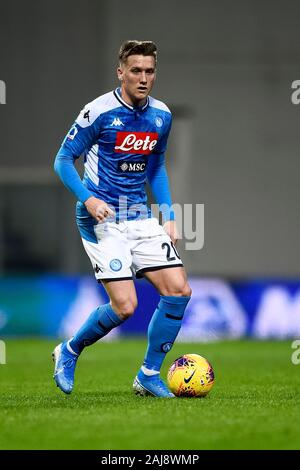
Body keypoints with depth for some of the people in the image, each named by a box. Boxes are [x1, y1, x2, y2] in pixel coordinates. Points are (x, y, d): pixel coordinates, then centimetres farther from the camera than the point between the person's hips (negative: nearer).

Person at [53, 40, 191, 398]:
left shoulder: (161, 115, 6)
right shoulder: (99, 112, -12)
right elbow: (63, 160, -5)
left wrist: (169, 216, 12)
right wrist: (88, 198, -21)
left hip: (140, 217, 6)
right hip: (102, 219, -6)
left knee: (178, 291, -7)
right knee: (125, 306, -15)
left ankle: (148, 375, 7)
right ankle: (69, 352, 12)